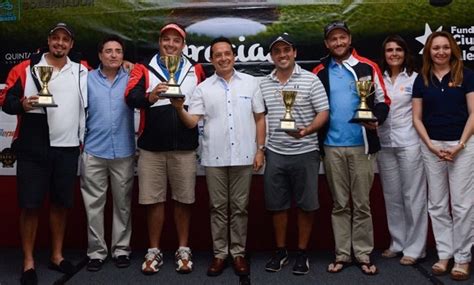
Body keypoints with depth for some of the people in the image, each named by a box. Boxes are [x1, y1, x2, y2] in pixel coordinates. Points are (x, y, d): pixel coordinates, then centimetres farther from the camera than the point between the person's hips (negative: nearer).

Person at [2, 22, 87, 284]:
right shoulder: (25, 69, 0)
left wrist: (84, 137, 12)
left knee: (61, 203, 11)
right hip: (33, 149, -3)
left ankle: (57, 255, 25)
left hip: (68, 148, 3)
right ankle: (28, 262, 14)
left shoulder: (81, 72, 9)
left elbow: (86, 104, 19)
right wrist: (22, 104, -21)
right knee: (30, 205, 1)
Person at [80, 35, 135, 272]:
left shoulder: (131, 79, 5)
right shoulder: (87, 79, 4)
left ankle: (121, 249, 20)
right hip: (93, 151, 0)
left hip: (124, 152, 0)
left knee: (123, 203, 8)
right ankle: (96, 251, 16)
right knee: (94, 204, 5)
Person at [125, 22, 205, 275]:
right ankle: (154, 251, 19)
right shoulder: (144, 69, 3)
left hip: (185, 147, 1)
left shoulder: (196, 71, 9)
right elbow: (131, 96, -14)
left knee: (183, 199, 7)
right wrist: (150, 96, -33)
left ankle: (183, 250, 21)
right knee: (153, 200, 5)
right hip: (151, 147, 0)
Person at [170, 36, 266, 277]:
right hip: (214, 158, 1)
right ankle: (219, 253, 19)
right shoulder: (203, 88, 5)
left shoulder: (250, 83, 5)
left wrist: (260, 149, 1)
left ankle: (238, 253, 20)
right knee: (218, 207, 8)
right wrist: (179, 108, -21)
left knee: (239, 207, 8)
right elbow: (192, 122, -2)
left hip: (243, 156, 0)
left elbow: (259, 118, 7)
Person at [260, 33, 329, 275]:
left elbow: (323, 113, -7)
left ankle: (302, 253, 19)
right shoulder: (263, 84, 8)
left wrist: (306, 131, -24)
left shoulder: (310, 80, -3)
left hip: (304, 153, -3)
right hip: (275, 154, 3)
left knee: (305, 205, 5)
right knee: (277, 205, 9)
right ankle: (280, 251, 24)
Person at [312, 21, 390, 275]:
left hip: (361, 145, -1)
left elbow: (382, 100, 5)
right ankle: (342, 254, 17)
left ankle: (363, 255, 15)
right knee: (340, 204, 9)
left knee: (362, 203, 5)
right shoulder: (319, 72, 8)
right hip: (332, 146, 2)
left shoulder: (367, 67, 3)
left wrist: (376, 119, -15)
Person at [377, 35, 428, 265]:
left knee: (413, 195, 1)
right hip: (385, 144, 4)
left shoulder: (415, 78, 1)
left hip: (409, 143, -3)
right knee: (392, 196, 10)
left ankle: (414, 248, 10)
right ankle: (398, 243, 22)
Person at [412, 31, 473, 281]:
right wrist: (431, 145, -6)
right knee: (437, 203, 7)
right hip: (431, 146, 3)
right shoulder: (421, 79, 7)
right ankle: (444, 254, 18)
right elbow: (417, 117, 5)